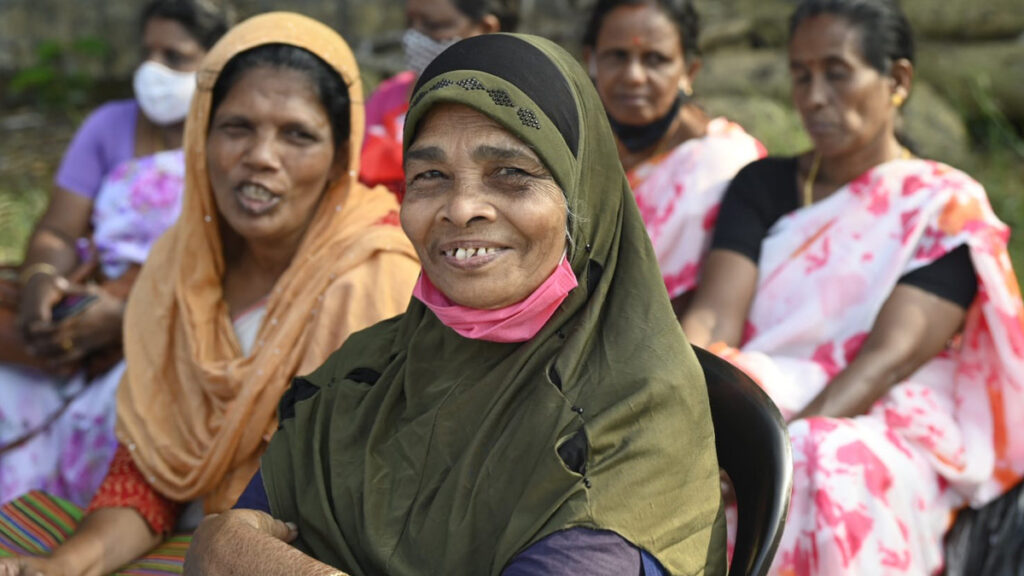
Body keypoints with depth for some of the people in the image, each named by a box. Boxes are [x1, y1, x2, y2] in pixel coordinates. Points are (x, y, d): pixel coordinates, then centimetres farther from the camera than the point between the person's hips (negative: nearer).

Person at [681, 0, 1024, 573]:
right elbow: (713, 317, 0)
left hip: (882, 435, -3)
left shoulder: (949, 208, 2)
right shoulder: (763, 186, 14)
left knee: (822, 472, -38)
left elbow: (892, 356, -11)